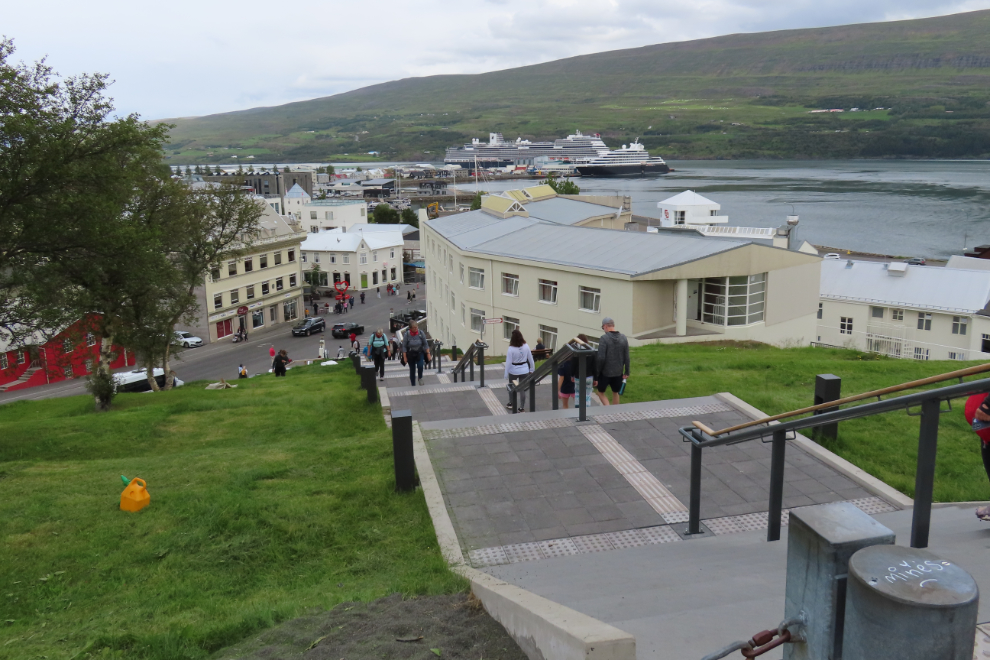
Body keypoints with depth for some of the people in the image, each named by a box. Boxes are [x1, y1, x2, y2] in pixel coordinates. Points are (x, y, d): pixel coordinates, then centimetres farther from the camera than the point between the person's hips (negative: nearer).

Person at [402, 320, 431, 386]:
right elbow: (404, 347, -7)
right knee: (412, 370, 5)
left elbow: (425, 344, 0)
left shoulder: (421, 334, -8)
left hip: (420, 353, 0)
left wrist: (428, 354, -3)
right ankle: (413, 384, 19)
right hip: (410, 354, 0)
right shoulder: (407, 335, -12)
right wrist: (404, 357, -9)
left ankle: (420, 378, 4)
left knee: (420, 366, -24)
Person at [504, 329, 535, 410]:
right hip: (524, 370, 2)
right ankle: (522, 407, 16)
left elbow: (508, 362, -15)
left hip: (513, 371, -2)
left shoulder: (511, 349, -19)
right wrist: (532, 369, 14)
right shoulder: (526, 346, -9)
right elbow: (530, 359, 1)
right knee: (522, 389, 11)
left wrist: (506, 375, -6)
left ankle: (511, 404, 34)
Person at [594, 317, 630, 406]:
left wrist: (596, 372, -10)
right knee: (615, 392, 21)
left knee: (601, 392, 13)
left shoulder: (604, 338, -17)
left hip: (605, 372, -5)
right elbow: (626, 357, 1)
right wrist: (626, 372, 10)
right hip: (618, 372, 5)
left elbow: (601, 358, -20)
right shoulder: (623, 338, -1)